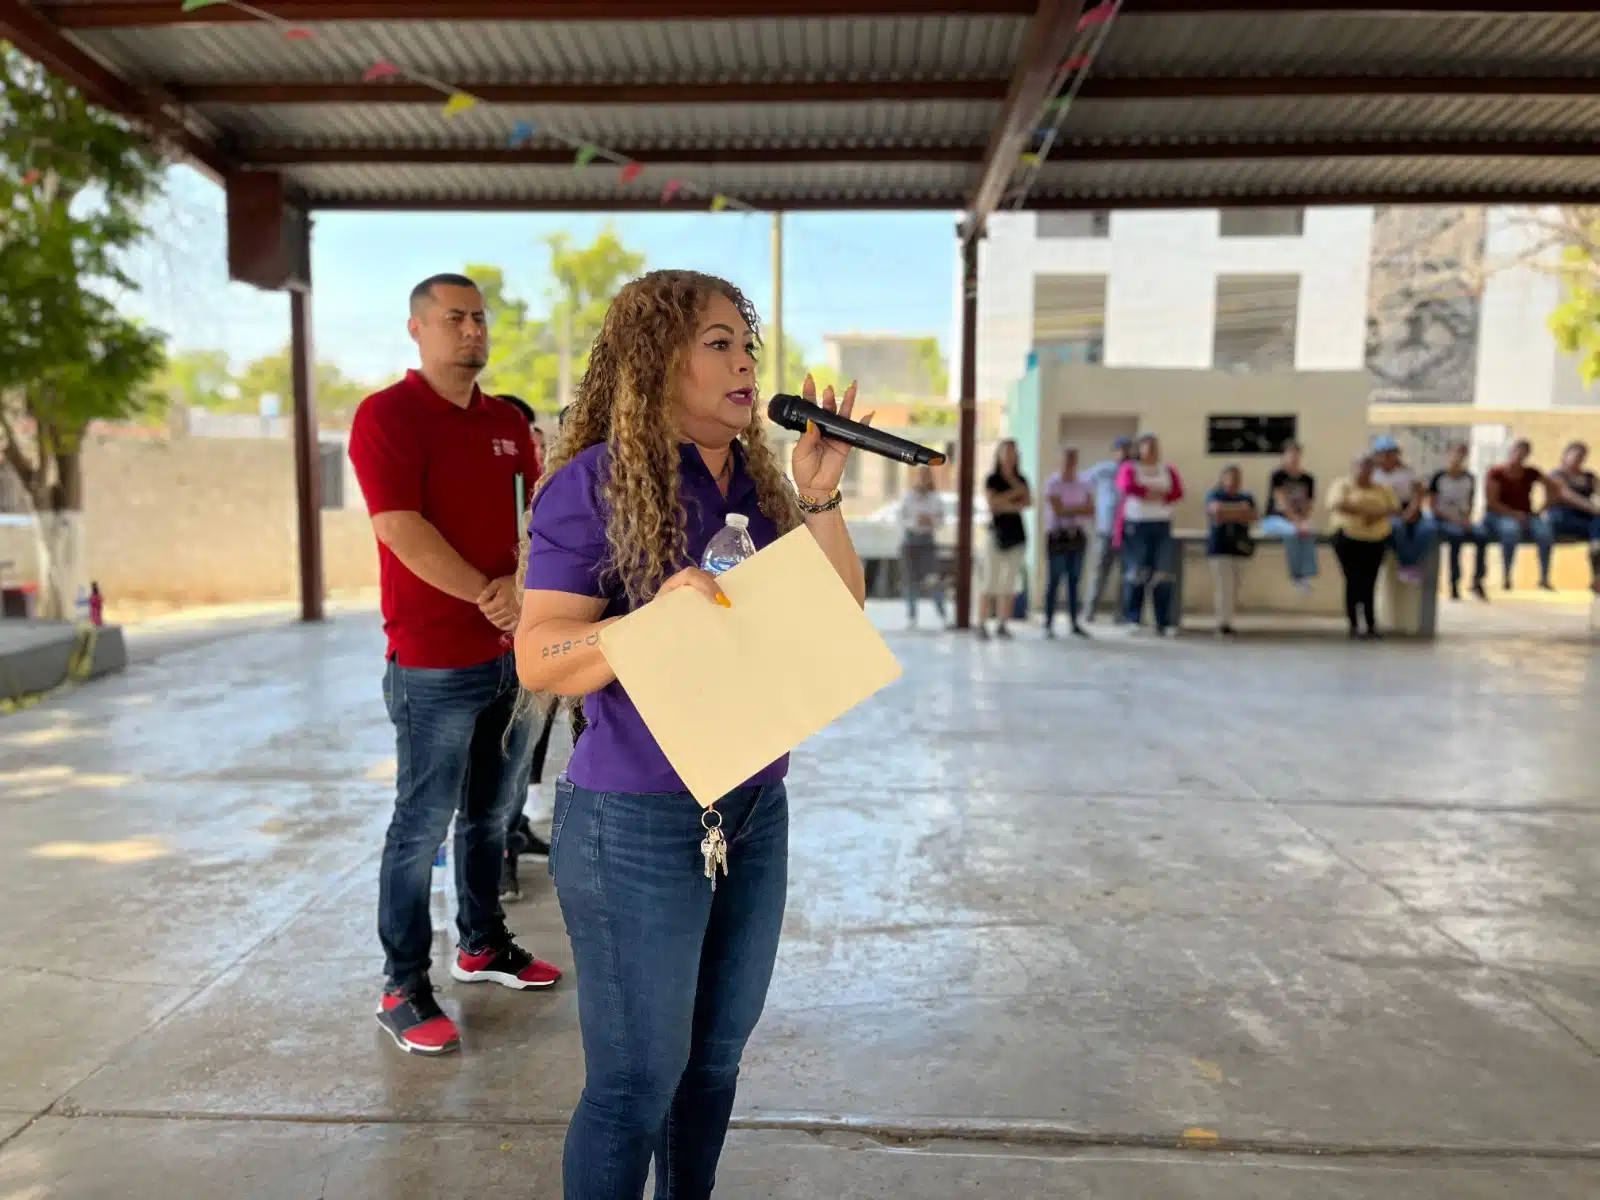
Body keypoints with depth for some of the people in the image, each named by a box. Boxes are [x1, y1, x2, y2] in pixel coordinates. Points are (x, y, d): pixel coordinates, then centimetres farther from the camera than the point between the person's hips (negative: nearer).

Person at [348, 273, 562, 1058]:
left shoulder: (508, 423, 13)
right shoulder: (387, 415, -7)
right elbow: (400, 529, -17)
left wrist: (521, 587, -11)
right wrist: (489, 597, -16)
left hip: (512, 652, 7)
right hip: (434, 661, -6)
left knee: (493, 810, 17)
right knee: (422, 824, 1)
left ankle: (482, 944, 34)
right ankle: (403, 990, 13)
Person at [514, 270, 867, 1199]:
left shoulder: (757, 481, 7)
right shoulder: (595, 483, -11)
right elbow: (538, 659, -15)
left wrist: (819, 497, -5)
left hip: (756, 806, 6)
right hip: (637, 820, -6)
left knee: (716, 1054, 19)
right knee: (638, 1078, 7)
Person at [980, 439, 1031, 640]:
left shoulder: (1021, 479, 12)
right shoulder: (991, 479, 2)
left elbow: (1029, 503, 0)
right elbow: (993, 502, -13)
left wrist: (1009, 506, -13)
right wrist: (1015, 493, -10)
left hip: (1017, 533, 4)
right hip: (997, 532, -4)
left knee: (1010, 583, 2)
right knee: (991, 582, -8)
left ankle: (1002, 625, 5)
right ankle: (982, 624, -7)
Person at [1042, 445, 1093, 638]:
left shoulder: (1083, 485, 13)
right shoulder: (1052, 484, -2)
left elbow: (1091, 512, 5)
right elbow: (1059, 510, -13)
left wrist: (1069, 511, -11)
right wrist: (1080, 509, -4)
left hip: (1078, 536, 5)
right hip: (1058, 536, -5)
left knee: (1075, 581, 6)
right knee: (1055, 580, -6)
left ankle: (1074, 623, 10)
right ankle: (1049, 624, -2)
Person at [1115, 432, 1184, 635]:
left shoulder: (1168, 470, 15)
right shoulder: (1130, 468, 5)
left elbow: (1178, 492, -1)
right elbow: (1127, 486, -15)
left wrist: (1150, 494, -14)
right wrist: (1157, 492, -7)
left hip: (1162, 527, 3)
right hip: (1136, 526, -3)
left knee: (1162, 575, -4)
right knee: (1135, 574, -4)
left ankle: (1163, 623, -1)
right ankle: (1133, 620, 3)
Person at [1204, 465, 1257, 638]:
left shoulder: (1247, 498, 18)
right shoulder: (1214, 495, 4)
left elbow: (1252, 516, 1)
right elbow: (1217, 509, -16)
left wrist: (1228, 514, -9)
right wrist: (1240, 509, -6)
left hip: (1239, 547, 5)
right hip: (1219, 547, -5)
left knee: (1234, 588, 2)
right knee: (1225, 586, -11)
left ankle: (1226, 622, 10)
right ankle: (1223, 624, -10)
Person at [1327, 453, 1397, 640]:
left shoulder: (1381, 489, 18)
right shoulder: (1342, 485, 6)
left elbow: (1395, 506, 8)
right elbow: (1337, 503, -13)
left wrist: (1379, 513, -11)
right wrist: (1362, 511, -19)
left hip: (1376, 538, 4)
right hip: (1349, 537, -3)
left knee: (1369, 583, -2)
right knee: (1354, 581, -8)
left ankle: (1371, 626, 1)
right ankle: (1354, 625, -3)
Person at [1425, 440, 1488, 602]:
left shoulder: (1469, 479, 12)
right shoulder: (1439, 477, -4)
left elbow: (1469, 504, 17)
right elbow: (1432, 506, -5)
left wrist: (1467, 518, -3)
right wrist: (1451, 519, -14)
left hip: (1462, 521, 5)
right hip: (1442, 521, -5)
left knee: (1482, 537, -27)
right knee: (1456, 536, -37)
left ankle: (1477, 581, -15)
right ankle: (1454, 586, -32)